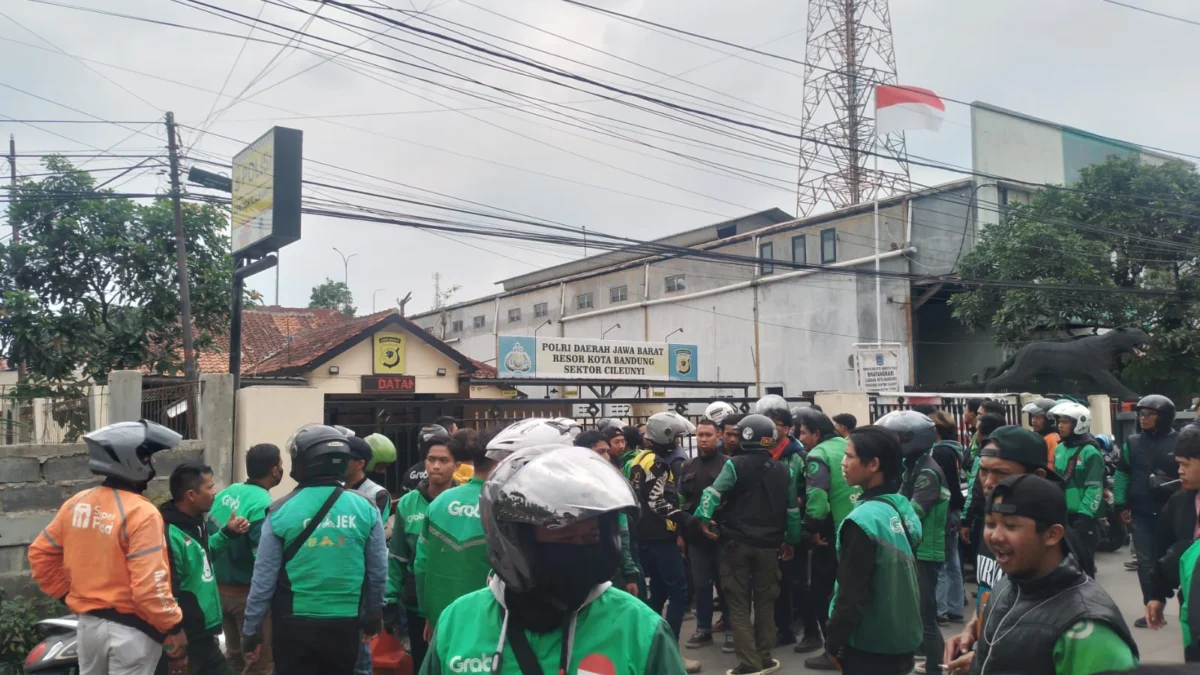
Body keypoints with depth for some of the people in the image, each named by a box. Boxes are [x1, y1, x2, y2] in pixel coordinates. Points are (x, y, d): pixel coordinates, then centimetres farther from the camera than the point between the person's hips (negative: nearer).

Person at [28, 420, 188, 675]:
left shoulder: (77, 504, 1)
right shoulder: (141, 513, -21)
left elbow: (40, 554, 12)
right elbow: (149, 586, -24)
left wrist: (68, 593, 18)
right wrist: (174, 629, -16)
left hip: (88, 622, 7)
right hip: (130, 628, -7)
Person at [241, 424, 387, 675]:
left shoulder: (281, 512, -8)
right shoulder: (366, 508, -4)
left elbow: (264, 578, -6)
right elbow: (378, 572, 1)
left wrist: (251, 629, 5)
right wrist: (373, 615, 16)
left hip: (294, 625, -2)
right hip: (345, 624, 2)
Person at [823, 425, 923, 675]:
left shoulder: (863, 520, -23)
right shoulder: (905, 509, 2)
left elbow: (851, 594, -21)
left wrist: (834, 642, -7)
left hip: (869, 647, -7)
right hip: (903, 639, 8)